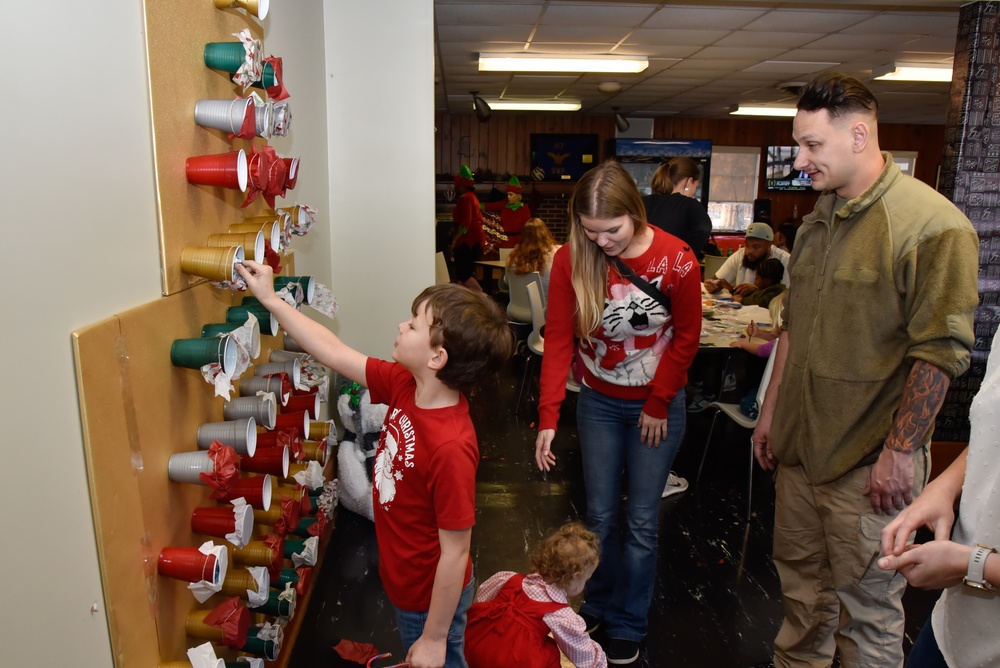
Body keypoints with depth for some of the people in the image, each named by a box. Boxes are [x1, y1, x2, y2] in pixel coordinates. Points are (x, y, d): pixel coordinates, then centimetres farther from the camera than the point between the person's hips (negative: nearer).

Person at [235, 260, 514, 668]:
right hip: (403, 581, 7)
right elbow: (334, 354, -4)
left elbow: (455, 552, -28)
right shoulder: (404, 385, -14)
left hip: (430, 598, -7)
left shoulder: (450, 447, -36)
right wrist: (270, 298, -1)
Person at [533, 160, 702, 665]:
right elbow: (559, 338, -14)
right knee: (600, 515, 13)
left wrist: (658, 404, -7)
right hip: (598, 401, 2)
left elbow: (686, 337, -7)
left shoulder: (675, 259, -19)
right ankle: (598, 604, 38)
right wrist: (548, 417, -21)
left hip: (656, 405, -1)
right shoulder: (571, 260, -15)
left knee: (642, 521, 8)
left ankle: (629, 626, 29)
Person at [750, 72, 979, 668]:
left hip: (869, 462, -7)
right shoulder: (818, 221, 9)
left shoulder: (932, 223, -16)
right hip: (799, 446, 7)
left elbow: (940, 352, -18)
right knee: (801, 579, 22)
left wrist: (899, 452, -17)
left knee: (867, 608, 9)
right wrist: (771, 411, 16)